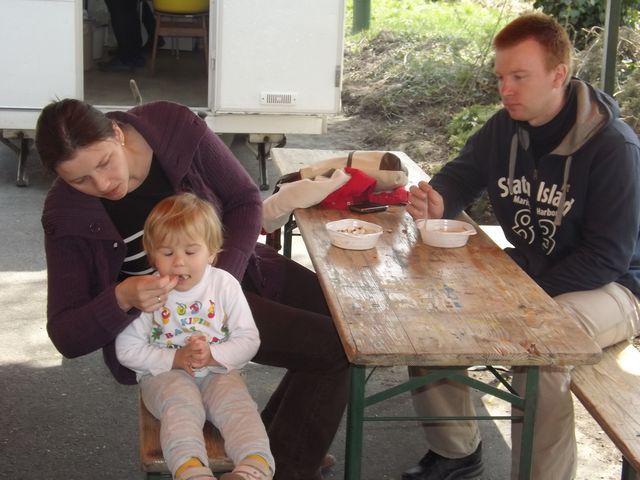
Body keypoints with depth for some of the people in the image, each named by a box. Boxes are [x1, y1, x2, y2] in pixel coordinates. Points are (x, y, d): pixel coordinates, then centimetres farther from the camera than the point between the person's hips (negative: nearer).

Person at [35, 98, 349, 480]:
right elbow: (66, 337, -20)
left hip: (235, 265, 5)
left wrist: (224, 274, -23)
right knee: (334, 347, -15)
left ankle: (276, 437, 21)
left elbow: (246, 201, -7)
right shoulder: (68, 215, -21)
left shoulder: (177, 127, -20)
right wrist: (121, 299, -40)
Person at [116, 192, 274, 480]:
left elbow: (248, 339, -1)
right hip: (165, 374, -2)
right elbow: (127, 349, -5)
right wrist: (174, 359, -16)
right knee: (181, 404, -32)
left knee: (237, 403, -27)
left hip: (218, 372, 2)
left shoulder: (225, 285, -2)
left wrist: (213, 355, -19)